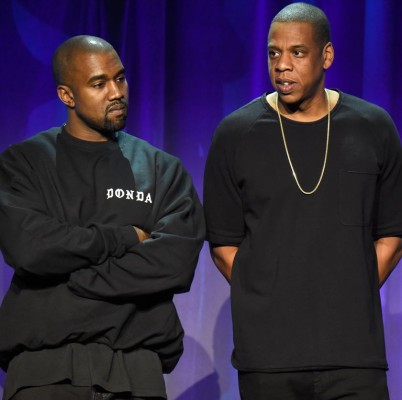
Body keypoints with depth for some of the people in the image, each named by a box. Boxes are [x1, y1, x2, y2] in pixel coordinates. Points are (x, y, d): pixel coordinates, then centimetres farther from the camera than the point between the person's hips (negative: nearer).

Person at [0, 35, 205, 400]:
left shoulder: (164, 170, 10)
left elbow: (176, 262, -6)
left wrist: (70, 279, -9)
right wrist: (127, 238, -4)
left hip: (136, 369, 1)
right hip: (45, 369, -1)